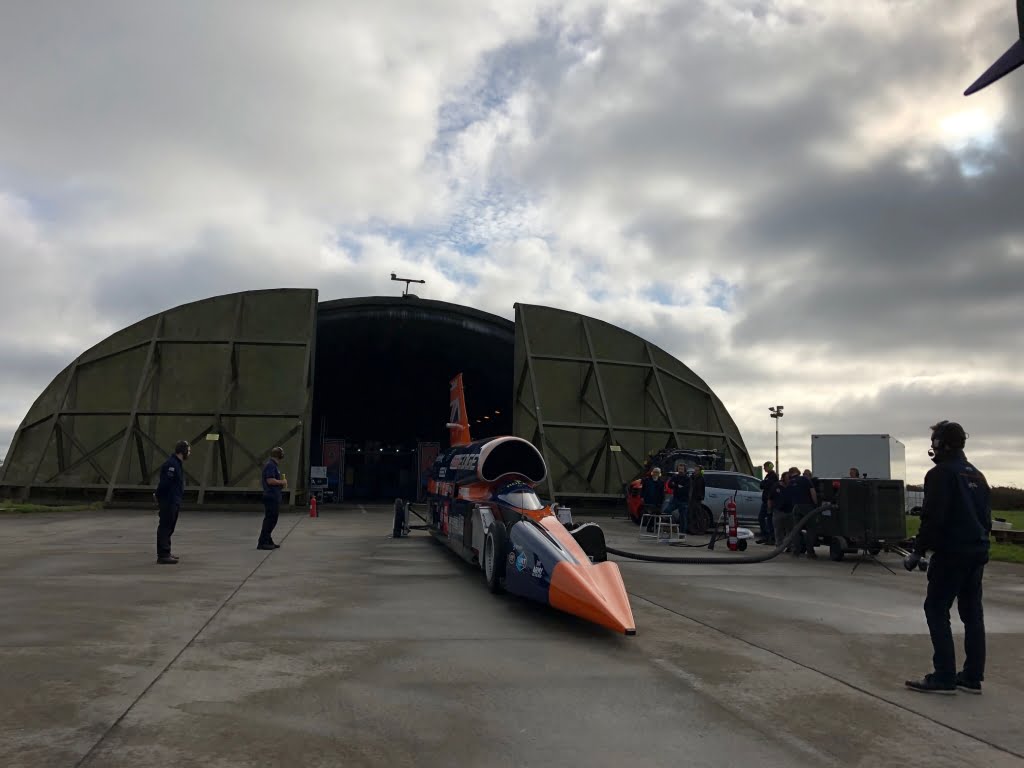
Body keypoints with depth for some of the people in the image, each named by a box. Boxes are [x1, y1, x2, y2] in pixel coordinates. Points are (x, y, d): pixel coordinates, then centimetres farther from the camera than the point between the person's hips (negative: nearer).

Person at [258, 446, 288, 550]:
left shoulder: (273, 465, 18)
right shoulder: (270, 465, -15)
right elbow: (270, 480, -23)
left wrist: (281, 482, 13)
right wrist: (282, 482, -11)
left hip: (274, 497, 11)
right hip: (271, 497, -11)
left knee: (272, 520, 15)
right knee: (269, 519, -8)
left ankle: (268, 541, 22)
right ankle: (262, 543, -6)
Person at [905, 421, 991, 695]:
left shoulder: (941, 473, -12)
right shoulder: (976, 474, 16)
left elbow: (933, 517, -18)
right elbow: (986, 515, 19)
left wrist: (918, 551, -12)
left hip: (951, 553, -9)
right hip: (977, 552, 9)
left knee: (936, 610, -3)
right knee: (972, 613, 12)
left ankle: (944, 677, -5)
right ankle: (972, 677, 16)